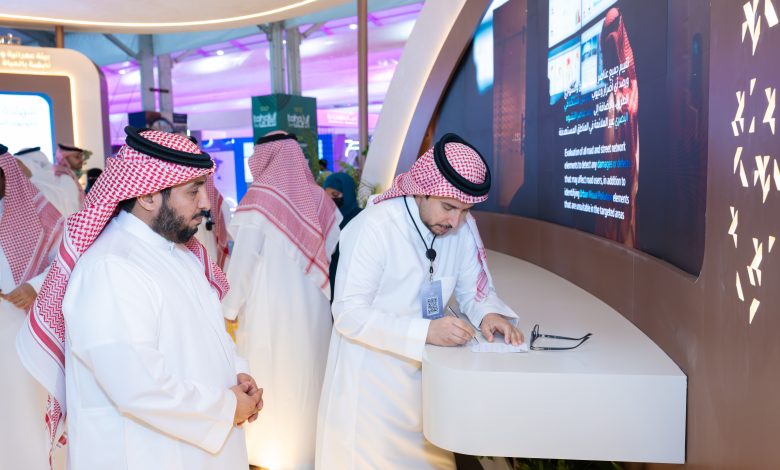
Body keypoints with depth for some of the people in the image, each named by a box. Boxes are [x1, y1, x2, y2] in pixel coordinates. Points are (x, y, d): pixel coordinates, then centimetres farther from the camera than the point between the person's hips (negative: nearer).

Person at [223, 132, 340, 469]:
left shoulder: (260, 196, -12)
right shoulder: (319, 196, 0)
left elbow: (243, 261, -12)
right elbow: (331, 248, 5)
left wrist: (230, 308, -3)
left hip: (270, 310, -4)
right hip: (313, 307, 5)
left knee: (269, 381, 10)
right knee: (306, 381, 16)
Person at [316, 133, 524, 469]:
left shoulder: (465, 227, -6)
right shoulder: (375, 226, -24)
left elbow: (475, 290, 4)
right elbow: (349, 313, -25)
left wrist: (489, 314, -19)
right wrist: (425, 331, -34)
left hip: (425, 368, 6)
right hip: (372, 375, -5)